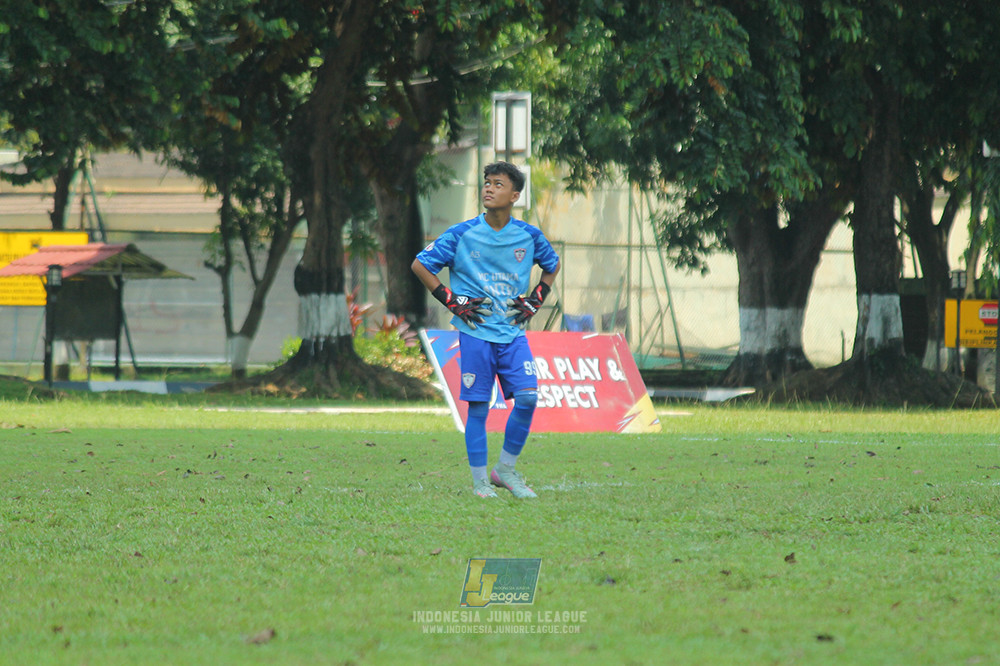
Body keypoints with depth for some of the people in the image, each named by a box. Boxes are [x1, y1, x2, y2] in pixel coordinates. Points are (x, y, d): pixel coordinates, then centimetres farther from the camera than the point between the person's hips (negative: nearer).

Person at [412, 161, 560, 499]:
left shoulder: (529, 236, 2)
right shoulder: (462, 235, -5)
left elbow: (552, 265, 23)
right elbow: (420, 264, 3)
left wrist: (536, 299, 10)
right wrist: (450, 300, -3)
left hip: (513, 331, 2)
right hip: (476, 333, -2)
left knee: (528, 397, -11)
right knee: (478, 407, -1)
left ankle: (505, 470, 7)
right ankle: (480, 481, 9)